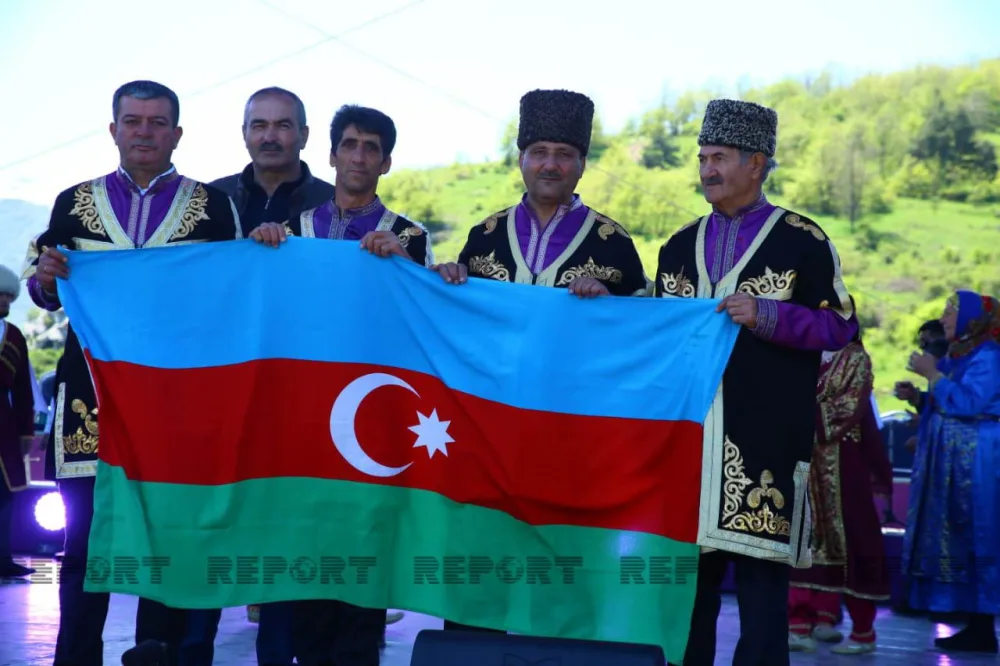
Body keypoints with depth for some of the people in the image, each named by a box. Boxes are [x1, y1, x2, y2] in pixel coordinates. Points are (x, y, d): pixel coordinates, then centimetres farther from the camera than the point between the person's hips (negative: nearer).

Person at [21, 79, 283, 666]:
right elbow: (48, 294, 15)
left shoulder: (213, 205, 7)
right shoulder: (74, 203, 12)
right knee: (85, 536, 1)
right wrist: (46, 277, -7)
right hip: (92, 392, 1)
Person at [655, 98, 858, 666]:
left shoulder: (802, 241, 2)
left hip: (766, 443, -4)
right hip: (691, 432, 5)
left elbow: (840, 325, -1)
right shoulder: (680, 247, 17)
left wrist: (768, 315, -14)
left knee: (761, 571, -4)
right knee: (688, 572, 6)